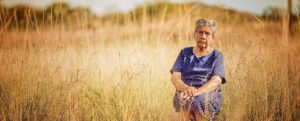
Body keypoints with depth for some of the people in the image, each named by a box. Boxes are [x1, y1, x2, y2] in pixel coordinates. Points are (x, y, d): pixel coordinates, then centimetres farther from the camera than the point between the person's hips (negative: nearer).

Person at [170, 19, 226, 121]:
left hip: (209, 94, -1)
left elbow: (216, 81, -6)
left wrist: (198, 91, -24)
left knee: (199, 100, -34)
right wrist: (185, 88, -19)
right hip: (185, 92, 1)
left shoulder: (217, 56, 10)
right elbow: (174, 77, 4)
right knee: (183, 99, -32)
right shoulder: (184, 53, 16)